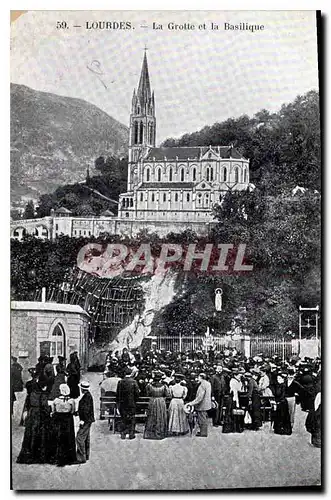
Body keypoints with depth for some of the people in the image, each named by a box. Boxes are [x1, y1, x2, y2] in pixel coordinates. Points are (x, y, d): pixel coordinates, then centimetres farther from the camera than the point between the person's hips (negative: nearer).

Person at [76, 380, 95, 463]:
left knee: (80, 438, -9)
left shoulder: (87, 396, -20)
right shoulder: (88, 395, 10)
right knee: (86, 438, 18)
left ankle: (82, 458, -7)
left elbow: (86, 410, -23)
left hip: (85, 420, -11)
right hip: (87, 420, 11)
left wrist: (82, 420, -20)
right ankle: (86, 455, 29)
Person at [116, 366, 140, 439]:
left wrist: (118, 402, 10)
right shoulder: (133, 382, -9)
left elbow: (117, 393, 2)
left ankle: (123, 434, 13)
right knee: (132, 418, 7)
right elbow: (137, 393, -9)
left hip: (122, 403, 3)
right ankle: (131, 434, 7)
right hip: (131, 403, -2)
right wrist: (135, 400, 7)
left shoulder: (120, 382, -2)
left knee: (123, 418, 12)